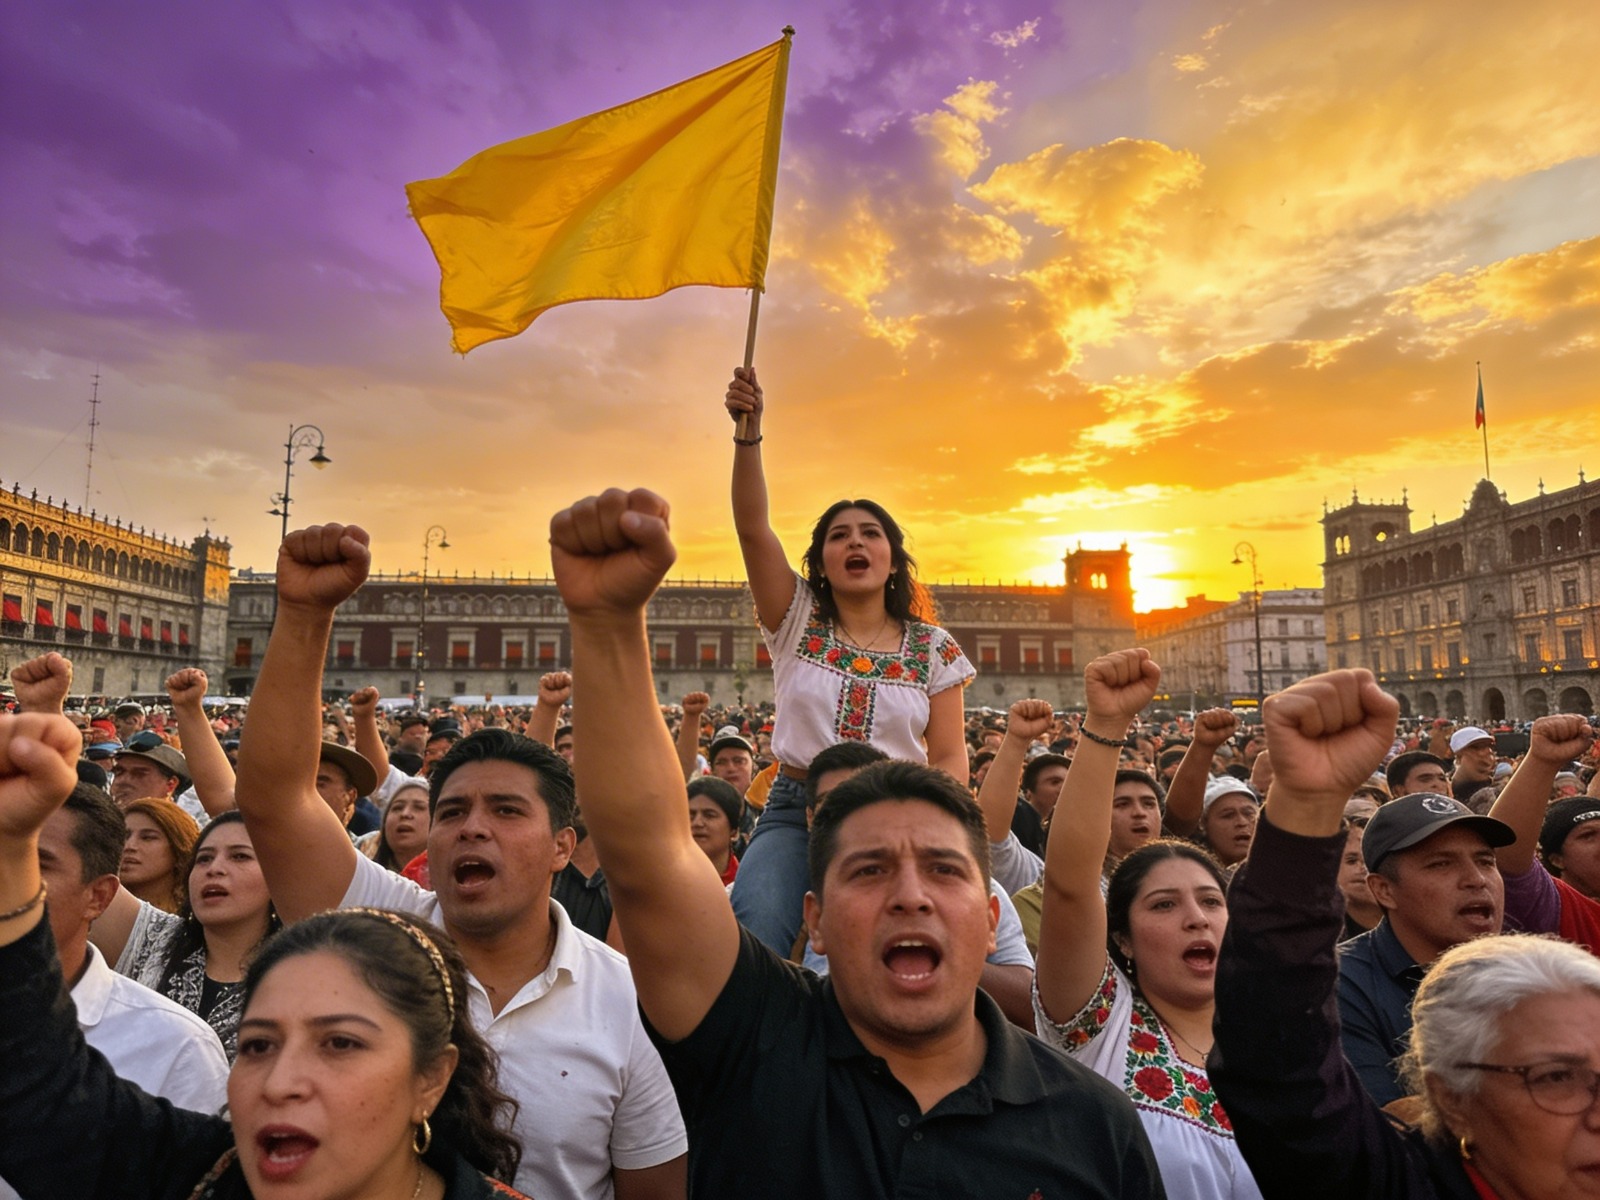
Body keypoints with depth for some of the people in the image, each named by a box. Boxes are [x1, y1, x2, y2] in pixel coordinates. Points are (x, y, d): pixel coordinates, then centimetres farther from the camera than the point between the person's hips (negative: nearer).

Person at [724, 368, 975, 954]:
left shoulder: (933, 648, 6)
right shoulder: (797, 620, 4)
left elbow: (949, 757, 4)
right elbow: (752, 526, -10)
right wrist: (748, 432, -23)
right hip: (795, 811, -1)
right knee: (751, 946, -25)